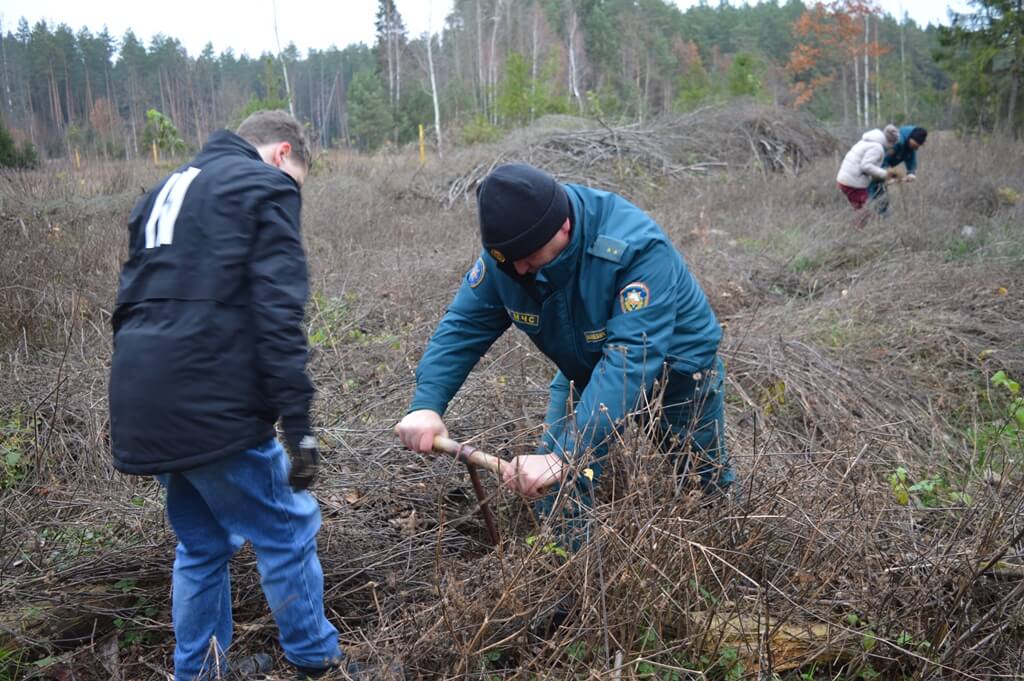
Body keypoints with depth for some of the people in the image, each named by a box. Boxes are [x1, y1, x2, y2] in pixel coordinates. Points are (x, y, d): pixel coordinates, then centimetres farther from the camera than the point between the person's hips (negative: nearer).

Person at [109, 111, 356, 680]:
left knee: (203, 544, 22)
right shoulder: (267, 186, -3)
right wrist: (299, 424, -14)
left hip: (140, 408, 8)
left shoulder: (166, 191, 22)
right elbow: (278, 315, -14)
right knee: (288, 532, 8)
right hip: (211, 407, -8)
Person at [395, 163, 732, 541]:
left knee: (710, 483, 13)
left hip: (676, 362, -3)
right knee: (553, 492, -6)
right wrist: (426, 405, -35)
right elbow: (463, 326, -18)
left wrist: (564, 457, -53)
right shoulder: (505, 250, -23)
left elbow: (630, 359, -47)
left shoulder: (637, 248, -40)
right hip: (585, 366, 4)